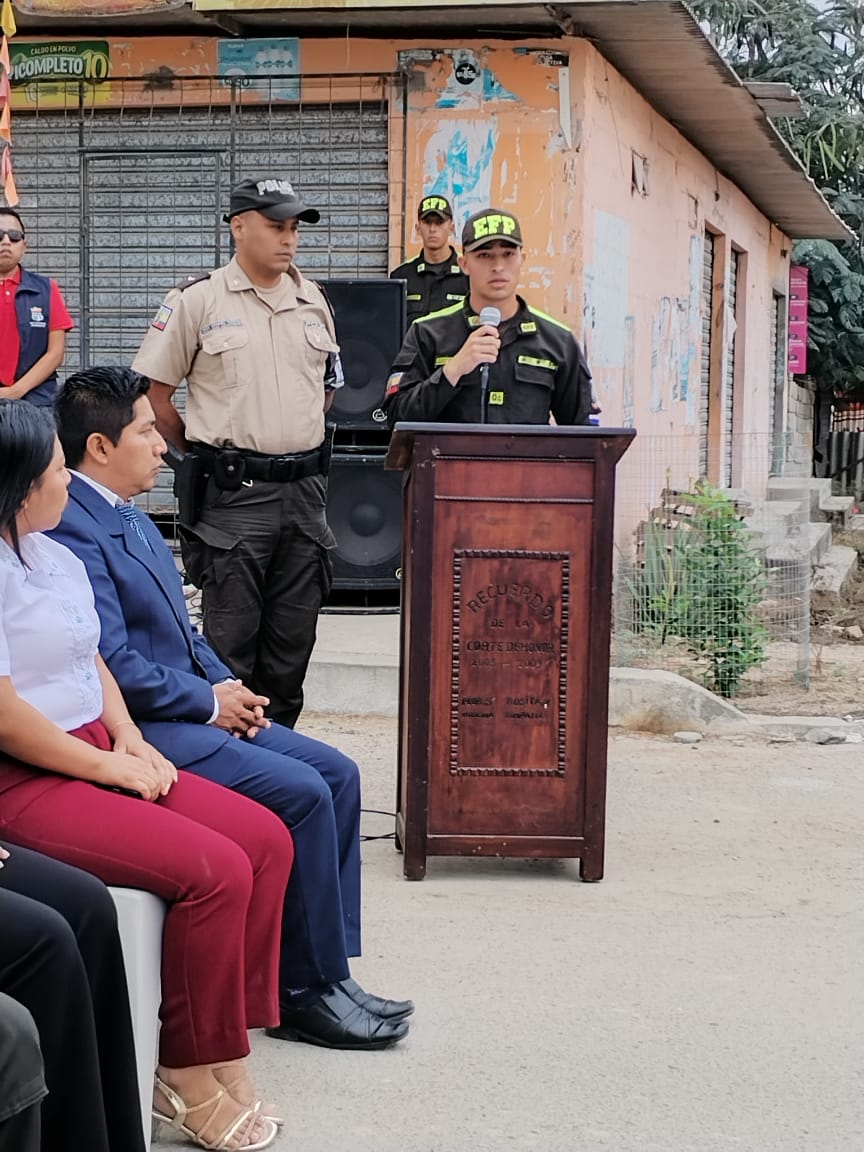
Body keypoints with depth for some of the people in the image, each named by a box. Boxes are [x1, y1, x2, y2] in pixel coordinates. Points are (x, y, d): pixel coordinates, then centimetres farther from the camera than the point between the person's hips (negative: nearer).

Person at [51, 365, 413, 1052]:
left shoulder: (132, 521, 17)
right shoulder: (70, 528, -17)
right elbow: (114, 666, -22)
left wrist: (228, 686, 4)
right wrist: (209, 700, -12)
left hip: (195, 710, 11)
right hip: (139, 730, -10)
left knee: (337, 773, 1)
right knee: (302, 791, -20)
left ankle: (327, 973, 6)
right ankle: (307, 990, -5)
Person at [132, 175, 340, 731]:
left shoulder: (313, 301, 11)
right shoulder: (198, 301, -5)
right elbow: (154, 393, -2)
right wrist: (204, 452, 2)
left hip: (306, 490, 5)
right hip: (235, 495, -5)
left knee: (293, 639, 11)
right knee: (230, 643, 0)